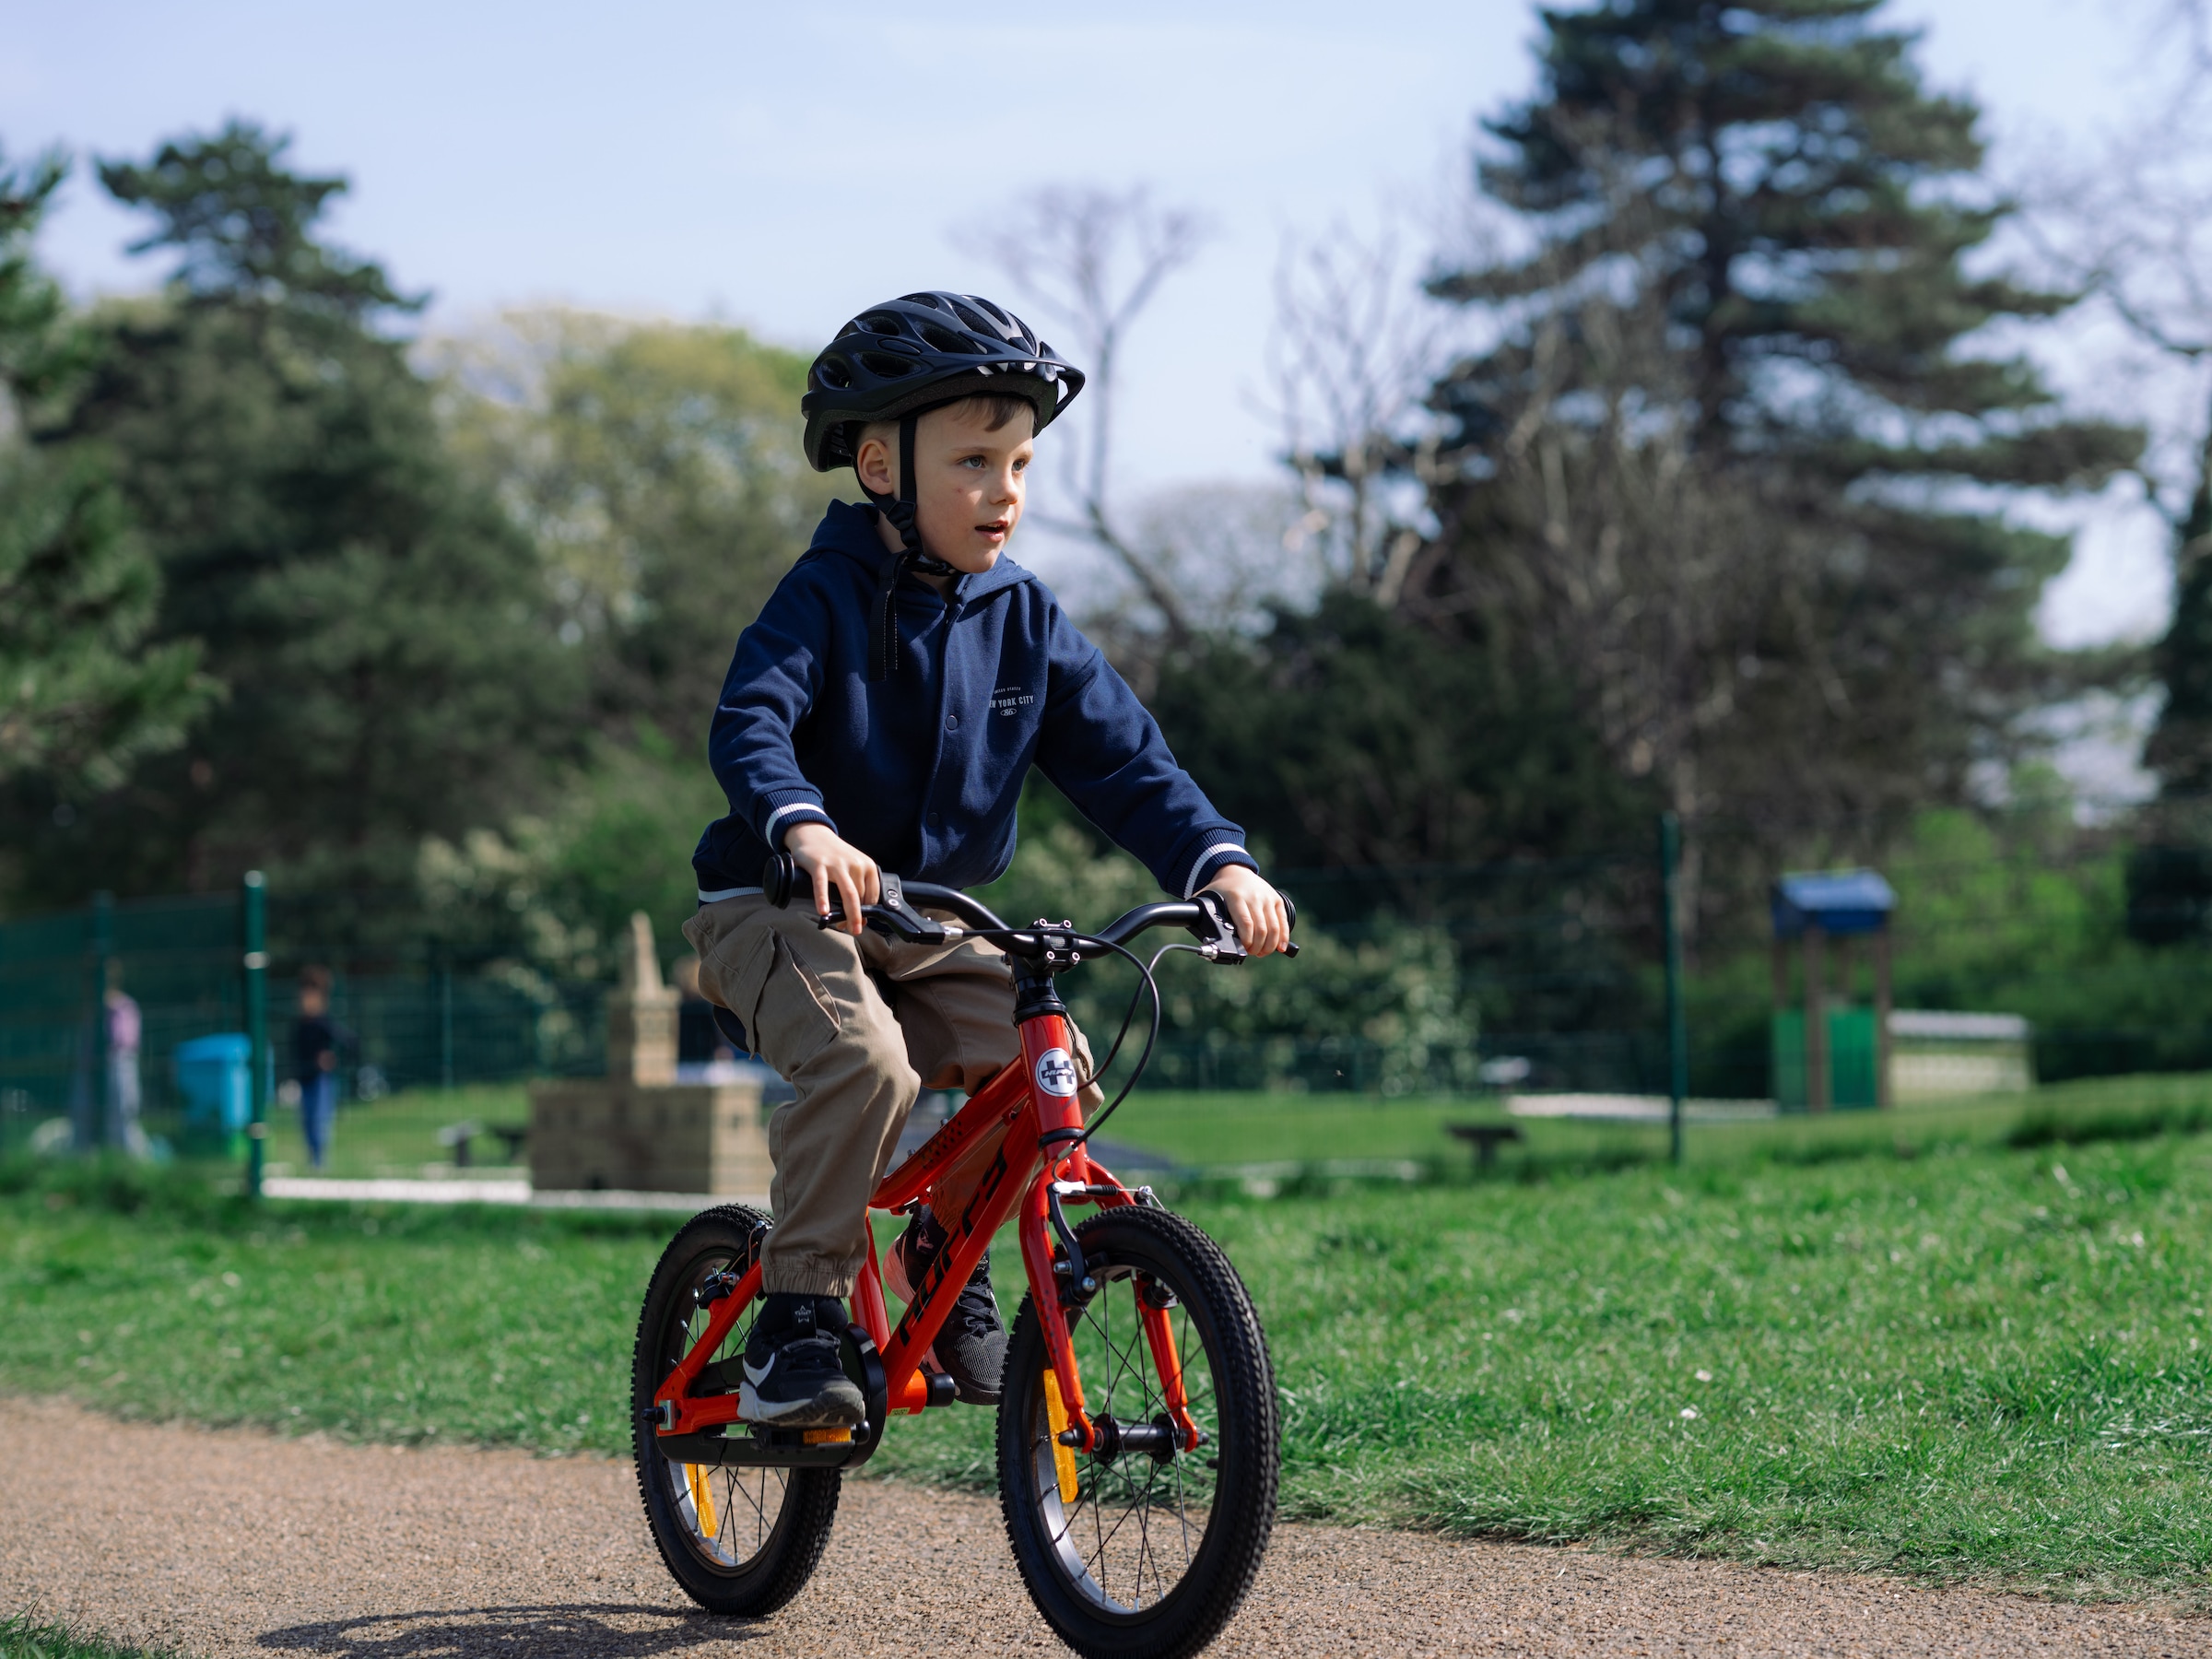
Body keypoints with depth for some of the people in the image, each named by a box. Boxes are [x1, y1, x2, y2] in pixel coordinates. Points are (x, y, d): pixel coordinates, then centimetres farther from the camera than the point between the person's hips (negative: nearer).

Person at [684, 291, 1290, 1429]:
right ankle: (794, 1321, -19)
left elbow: (1119, 756, -2)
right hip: (781, 909, -5)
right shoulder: (826, 597, -14)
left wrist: (1218, 861, -19)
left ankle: (947, 1250, 9)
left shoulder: (1024, 619, 2)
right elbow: (748, 724, -30)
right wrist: (804, 829, -51)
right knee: (864, 1063, -32)